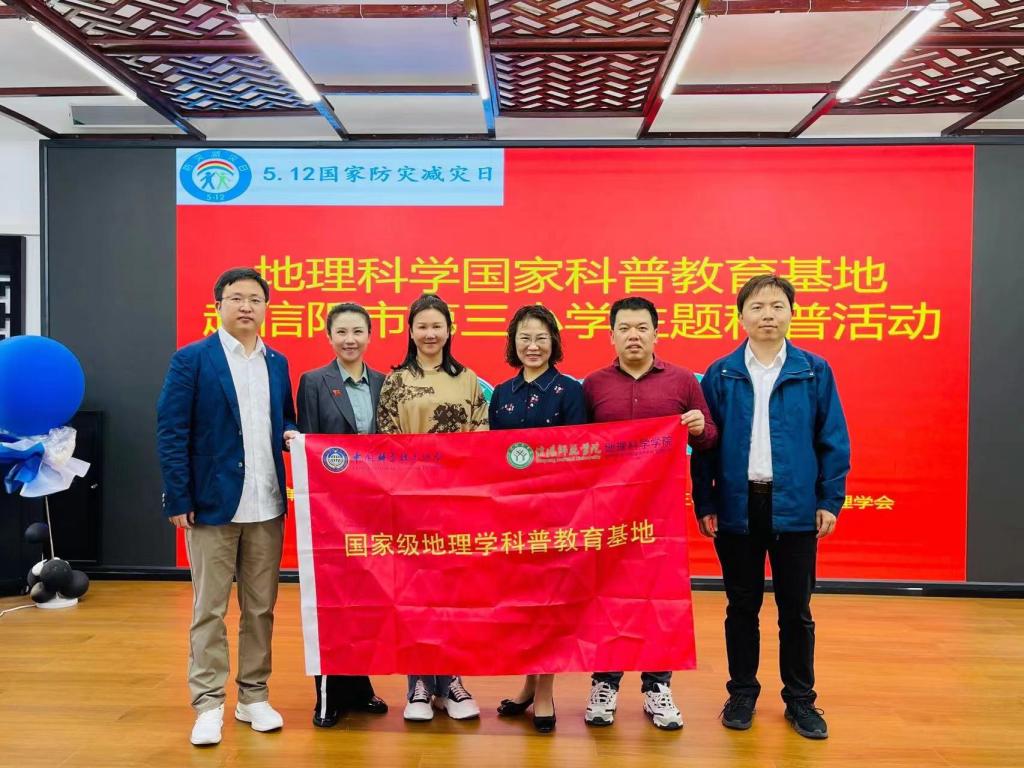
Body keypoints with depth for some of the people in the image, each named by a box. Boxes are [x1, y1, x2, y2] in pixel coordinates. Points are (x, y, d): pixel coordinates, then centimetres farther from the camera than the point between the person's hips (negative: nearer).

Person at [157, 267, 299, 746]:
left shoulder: (278, 363, 11)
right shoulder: (191, 359, -3)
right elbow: (170, 433, -6)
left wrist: (291, 434, -5)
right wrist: (178, 500, -11)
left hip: (267, 507, 4)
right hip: (212, 504, -4)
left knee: (261, 608, 11)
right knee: (209, 610, 4)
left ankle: (253, 697, 23)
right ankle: (208, 706, 15)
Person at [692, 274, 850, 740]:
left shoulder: (815, 371, 0)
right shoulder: (720, 375, 0)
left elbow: (833, 441, 2)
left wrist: (831, 500, -3)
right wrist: (704, 503, -2)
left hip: (795, 506, 0)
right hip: (737, 505, 0)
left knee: (796, 608, 11)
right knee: (742, 606, 12)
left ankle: (800, 699, 27)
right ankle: (742, 693, 28)